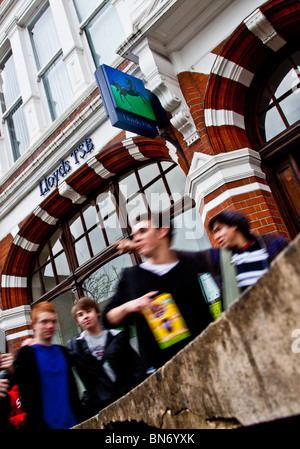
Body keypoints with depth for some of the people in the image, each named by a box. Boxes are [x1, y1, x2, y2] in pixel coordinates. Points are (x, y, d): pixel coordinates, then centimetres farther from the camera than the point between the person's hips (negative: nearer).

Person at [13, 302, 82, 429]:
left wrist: (79, 420, 8)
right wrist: (42, 425, -17)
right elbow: (24, 399, -11)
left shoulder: (62, 351, 11)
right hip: (45, 424, -5)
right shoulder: (26, 353, -6)